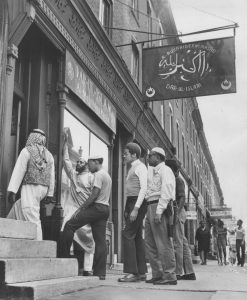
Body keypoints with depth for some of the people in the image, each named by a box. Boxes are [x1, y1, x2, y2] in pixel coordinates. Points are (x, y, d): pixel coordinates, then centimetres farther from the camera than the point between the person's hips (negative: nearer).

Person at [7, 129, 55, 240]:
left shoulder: (27, 151, -6)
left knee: (32, 219, -5)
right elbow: (51, 176, 10)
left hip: (30, 187, -7)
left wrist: (12, 191, -11)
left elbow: (19, 171, -10)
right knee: (18, 206, 25)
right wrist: (50, 194, 16)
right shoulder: (49, 155, 11)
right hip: (43, 189, 7)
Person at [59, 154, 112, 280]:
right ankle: (100, 273, 3)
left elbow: (94, 195, -15)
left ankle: (62, 256, -7)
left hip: (96, 207, -10)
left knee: (69, 225, -7)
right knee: (100, 240, 5)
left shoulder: (99, 174, -6)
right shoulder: (107, 175, 24)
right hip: (105, 208, 10)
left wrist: (80, 209, -14)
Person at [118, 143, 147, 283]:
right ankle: (141, 272, 11)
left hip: (138, 203, -10)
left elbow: (144, 189, -17)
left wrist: (136, 208, -23)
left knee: (128, 235, -14)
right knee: (137, 237, 8)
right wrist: (128, 209, 15)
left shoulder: (140, 167, -7)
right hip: (131, 203, 10)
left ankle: (132, 272, -15)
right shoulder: (133, 168, 22)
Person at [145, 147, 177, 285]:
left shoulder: (165, 170, -4)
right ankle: (157, 274, 14)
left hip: (159, 206, -10)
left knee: (163, 243, -8)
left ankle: (170, 276, -5)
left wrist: (159, 211, -22)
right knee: (150, 243, 9)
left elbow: (166, 192, -15)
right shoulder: (152, 172, 24)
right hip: (151, 207, 10)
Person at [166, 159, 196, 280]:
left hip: (177, 212, -10)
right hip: (177, 213, 10)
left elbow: (182, 197, -16)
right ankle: (189, 272, 12)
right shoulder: (173, 181, 22)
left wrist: (177, 212, -25)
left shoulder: (178, 180, -5)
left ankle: (178, 272, -9)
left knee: (177, 243, -10)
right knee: (183, 243, 9)